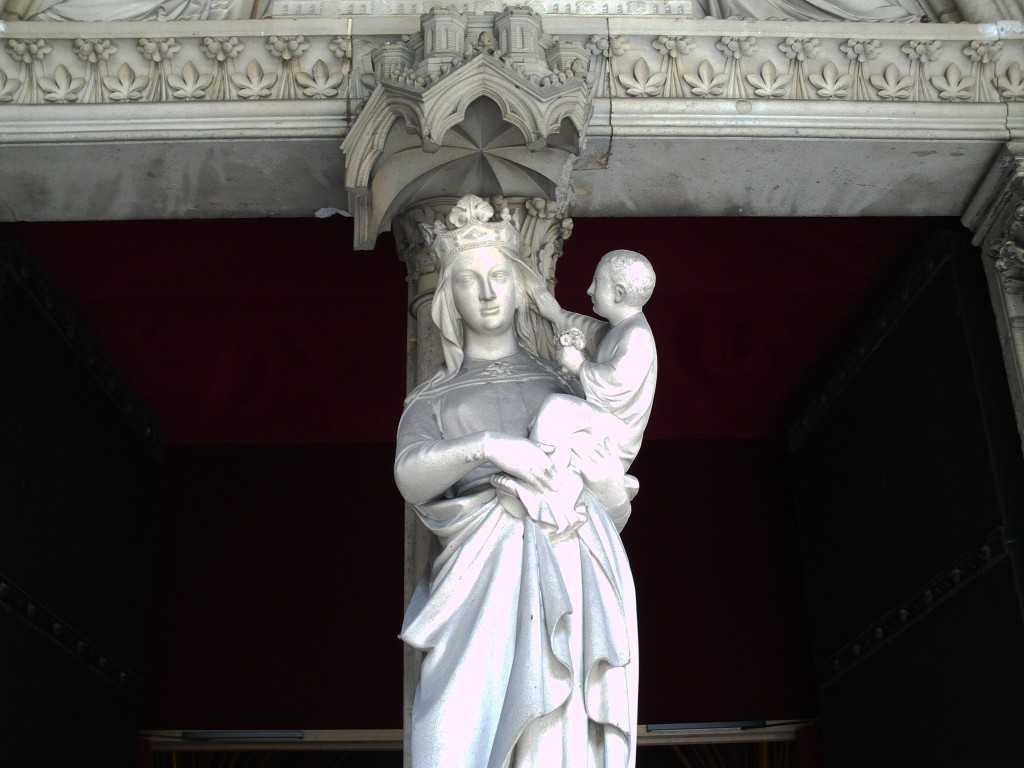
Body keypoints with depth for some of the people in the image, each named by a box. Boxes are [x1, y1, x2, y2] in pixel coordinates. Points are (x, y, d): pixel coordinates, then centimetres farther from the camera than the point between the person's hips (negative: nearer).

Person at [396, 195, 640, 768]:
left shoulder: (561, 385, 24)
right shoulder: (431, 400, 21)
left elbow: (617, 515, 22)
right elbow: (412, 476, -2)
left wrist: (608, 481, -1)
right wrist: (487, 445, -18)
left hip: (573, 581, 1)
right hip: (483, 579, -1)